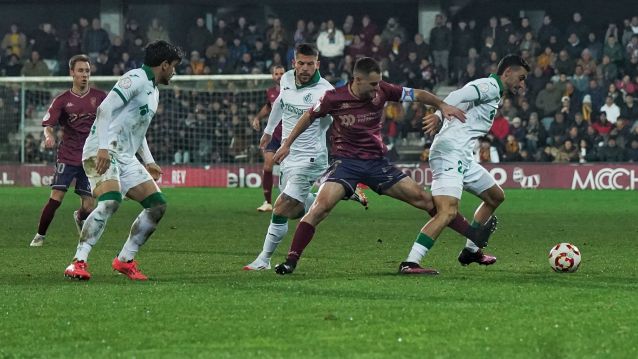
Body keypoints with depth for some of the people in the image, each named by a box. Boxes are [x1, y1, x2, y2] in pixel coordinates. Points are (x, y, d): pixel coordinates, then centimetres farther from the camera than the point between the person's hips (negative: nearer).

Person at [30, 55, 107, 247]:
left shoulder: (100, 97, 2)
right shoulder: (62, 100, -1)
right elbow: (48, 125, -9)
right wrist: (49, 135, -30)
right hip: (67, 156, -1)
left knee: (88, 206, 0)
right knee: (55, 198, -15)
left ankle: (79, 217, 37)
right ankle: (40, 236, 0)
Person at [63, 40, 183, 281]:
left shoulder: (153, 91, 22)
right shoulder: (136, 79, -9)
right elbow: (105, 109, -19)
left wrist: (148, 162, 28)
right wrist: (104, 147, -27)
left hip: (125, 158, 10)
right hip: (102, 153, -10)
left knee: (157, 205, 4)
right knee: (110, 201, -30)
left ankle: (125, 260, 12)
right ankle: (78, 262, -31)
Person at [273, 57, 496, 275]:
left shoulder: (382, 91, -6)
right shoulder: (334, 98, -12)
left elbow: (417, 95, 4)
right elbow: (309, 117, 6)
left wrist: (442, 105, -11)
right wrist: (287, 144, 10)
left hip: (377, 162, 3)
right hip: (346, 162, -3)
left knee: (421, 197, 0)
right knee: (321, 206, -26)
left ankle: (473, 235, 8)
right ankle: (291, 261, -21)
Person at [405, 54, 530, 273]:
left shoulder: (494, 95, 27)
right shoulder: (491, 86, -6)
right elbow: (459, 96, -24)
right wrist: (439, 115, -39)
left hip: (463, 157, 11)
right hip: (450, 153, -11)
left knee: (496, 197, 23)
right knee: (448, 212, -24)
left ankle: (471, 251, 30)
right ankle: (410, 262, -30)